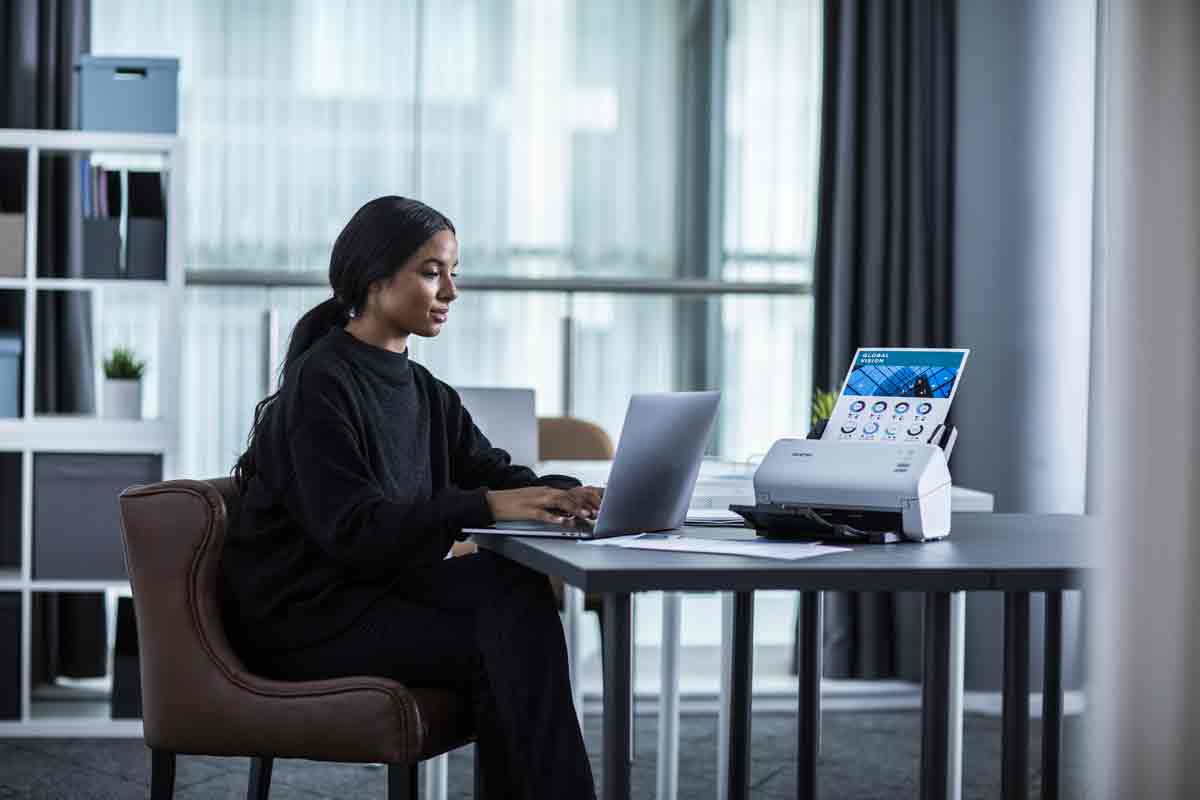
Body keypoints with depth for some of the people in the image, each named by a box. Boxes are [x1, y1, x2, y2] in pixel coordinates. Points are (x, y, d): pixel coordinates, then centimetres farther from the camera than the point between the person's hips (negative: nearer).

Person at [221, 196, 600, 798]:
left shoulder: (423, 392, 14)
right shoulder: (322, 384, -14)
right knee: (504, 645, -22)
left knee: (518, 585, -19)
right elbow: (351, 528, -23)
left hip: (380, 587, 7)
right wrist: (485, 506, -31)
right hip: (304, 615, -7)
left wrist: (570, 495, -15)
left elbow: (494, 472, 8)